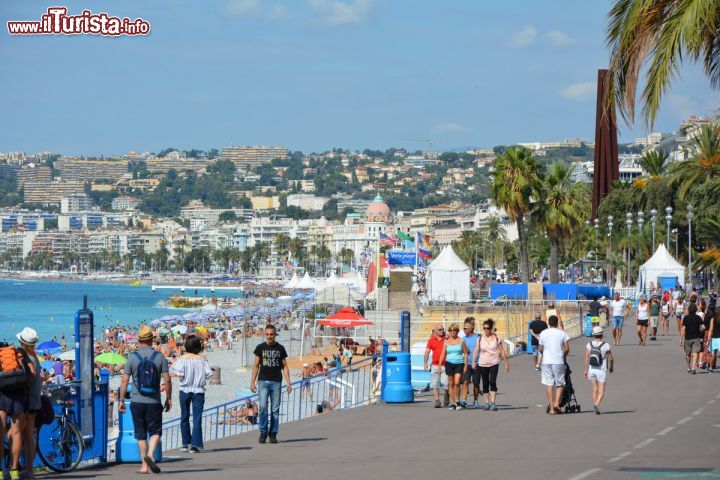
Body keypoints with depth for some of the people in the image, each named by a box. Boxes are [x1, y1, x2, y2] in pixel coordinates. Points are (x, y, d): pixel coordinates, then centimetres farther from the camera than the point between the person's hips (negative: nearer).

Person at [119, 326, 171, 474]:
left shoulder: (132, 357, -2)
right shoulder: (159, 356, -2)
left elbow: (124, 380, -3)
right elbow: (167, 380, -3)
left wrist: (121, 400, 3)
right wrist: (169, 398, 8)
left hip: (137, 402, 1)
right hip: (154, 402, -1)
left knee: (140, 434, 9)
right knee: (155, 431, 7)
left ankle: (144, 465, 9)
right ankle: (150, 454, -19)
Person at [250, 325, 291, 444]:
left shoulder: (280, 348, 9)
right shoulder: (260, 348, 7)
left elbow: (284, 366, 11)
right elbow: (256, 366, 9)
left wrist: (288, 383, 3)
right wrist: (252, 382, 2)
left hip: (276, 382, 1)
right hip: (263, 381, -1)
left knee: (275, 409, 1)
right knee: (263, 407, -12)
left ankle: (273, 434, 9)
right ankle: (263, 432, 0)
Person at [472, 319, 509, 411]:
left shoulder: (496, 338, 1)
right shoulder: (480, 339, 5)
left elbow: (502, 351, 4)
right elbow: (476, 351, 1)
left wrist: (506, 362, 4)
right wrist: (473, 362, -10)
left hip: (494, 363, -2)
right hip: (482, 364, 2)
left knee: (492, 382, -16)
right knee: (485, 384, 5)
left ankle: (493, 402, -16)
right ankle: (487, 403, 13)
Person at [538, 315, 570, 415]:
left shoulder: (543, 333, 2)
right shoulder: (562, 333, -2)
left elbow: (540, 349, 5)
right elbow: (567, 349, -4)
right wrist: (563, 357, 15)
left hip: (546, 362, 1)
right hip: (558, 362, -1)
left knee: (549, 385, 5)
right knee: (559, 384, 10)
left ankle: (551, 408, 4)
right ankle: (556, 403, -9)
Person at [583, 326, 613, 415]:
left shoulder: (589, 344, -4)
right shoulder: (605, 345, -10)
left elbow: (587, 358, -6)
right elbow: (610, 358, 0)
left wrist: (586, 370, 0)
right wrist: (611, 367, 18)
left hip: (591, 370, 3)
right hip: (602, 371, -3)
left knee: (595, 389, 16)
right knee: (601, 391, -2)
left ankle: (595, 405, 20)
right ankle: (597, 404, -25)